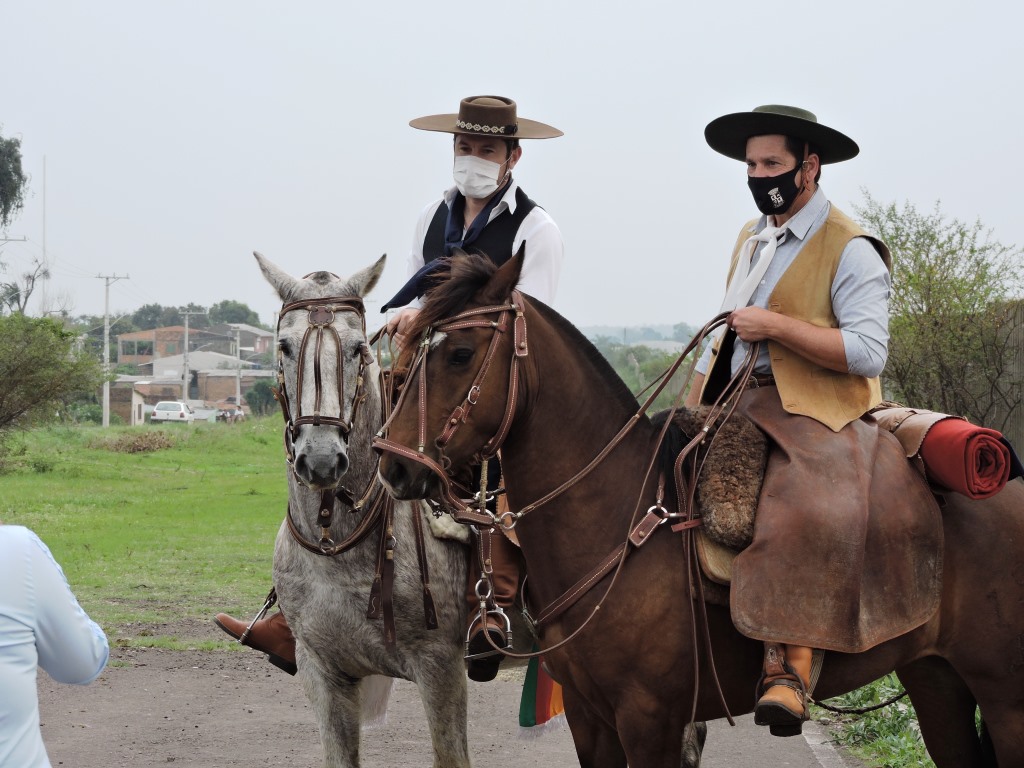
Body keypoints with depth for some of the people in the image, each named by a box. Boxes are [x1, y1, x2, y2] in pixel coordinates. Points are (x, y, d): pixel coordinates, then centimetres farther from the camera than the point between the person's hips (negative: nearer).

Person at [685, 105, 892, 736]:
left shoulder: (850, 249, -5)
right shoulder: (750, 240, 21)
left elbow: (867, 352, -16)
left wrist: (774, 325, -18)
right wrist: (691, 412, 18)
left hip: (813, 408, -9)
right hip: (736, 403, 9)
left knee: (799, 501, -36)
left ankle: (790, 667, -38)